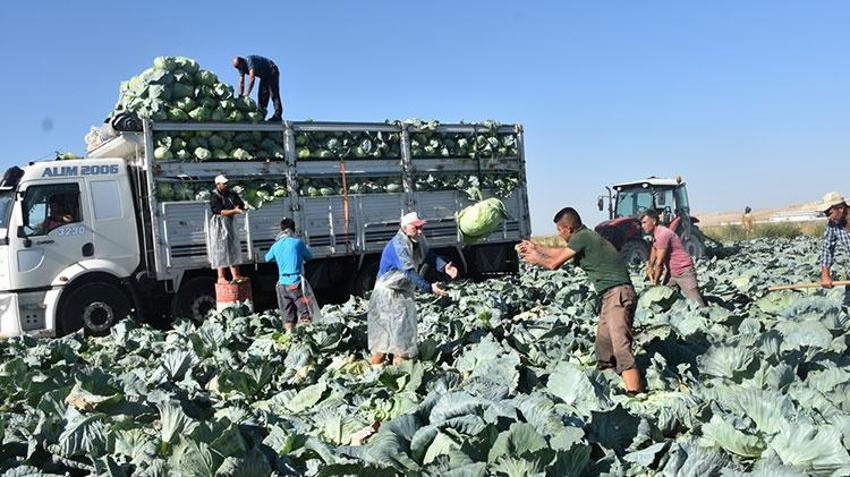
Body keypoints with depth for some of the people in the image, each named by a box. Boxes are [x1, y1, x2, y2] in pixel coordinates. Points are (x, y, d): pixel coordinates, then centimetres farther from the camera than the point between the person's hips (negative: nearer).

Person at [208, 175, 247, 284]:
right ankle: (221, 277, -1)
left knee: (233, 249, 8)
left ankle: (236, 276, 13)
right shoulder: (215, 196, -13)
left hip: (229, 224, 7)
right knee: (221, 250, -5)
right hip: (219, 224, -7)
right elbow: (220, 211, -22)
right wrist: (234, 211, -30)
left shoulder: (230, 193, 7)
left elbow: (242, 205, 3)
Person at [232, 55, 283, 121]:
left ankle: (277, 115, -24)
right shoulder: (241, 68, -2)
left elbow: (252, 78, -38)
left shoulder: (249, 60, -30)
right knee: (262, 95, 1)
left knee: (273, 94, -17)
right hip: (264, 76, 9)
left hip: (272, 72, -9)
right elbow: (241, 83, -4)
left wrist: (247, 94, -40)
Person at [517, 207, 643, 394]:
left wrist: (537, 259, 16)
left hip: (618, 294, -11)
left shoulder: (581, 237, -11)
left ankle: (635, 394, -24)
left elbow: (554, 264, -4)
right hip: (611, 295, 11)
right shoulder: (586, 236, 18)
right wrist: (536, 247, 43)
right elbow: (561, 252, 36)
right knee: (602, 343, 13)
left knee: (621, 346, -18)